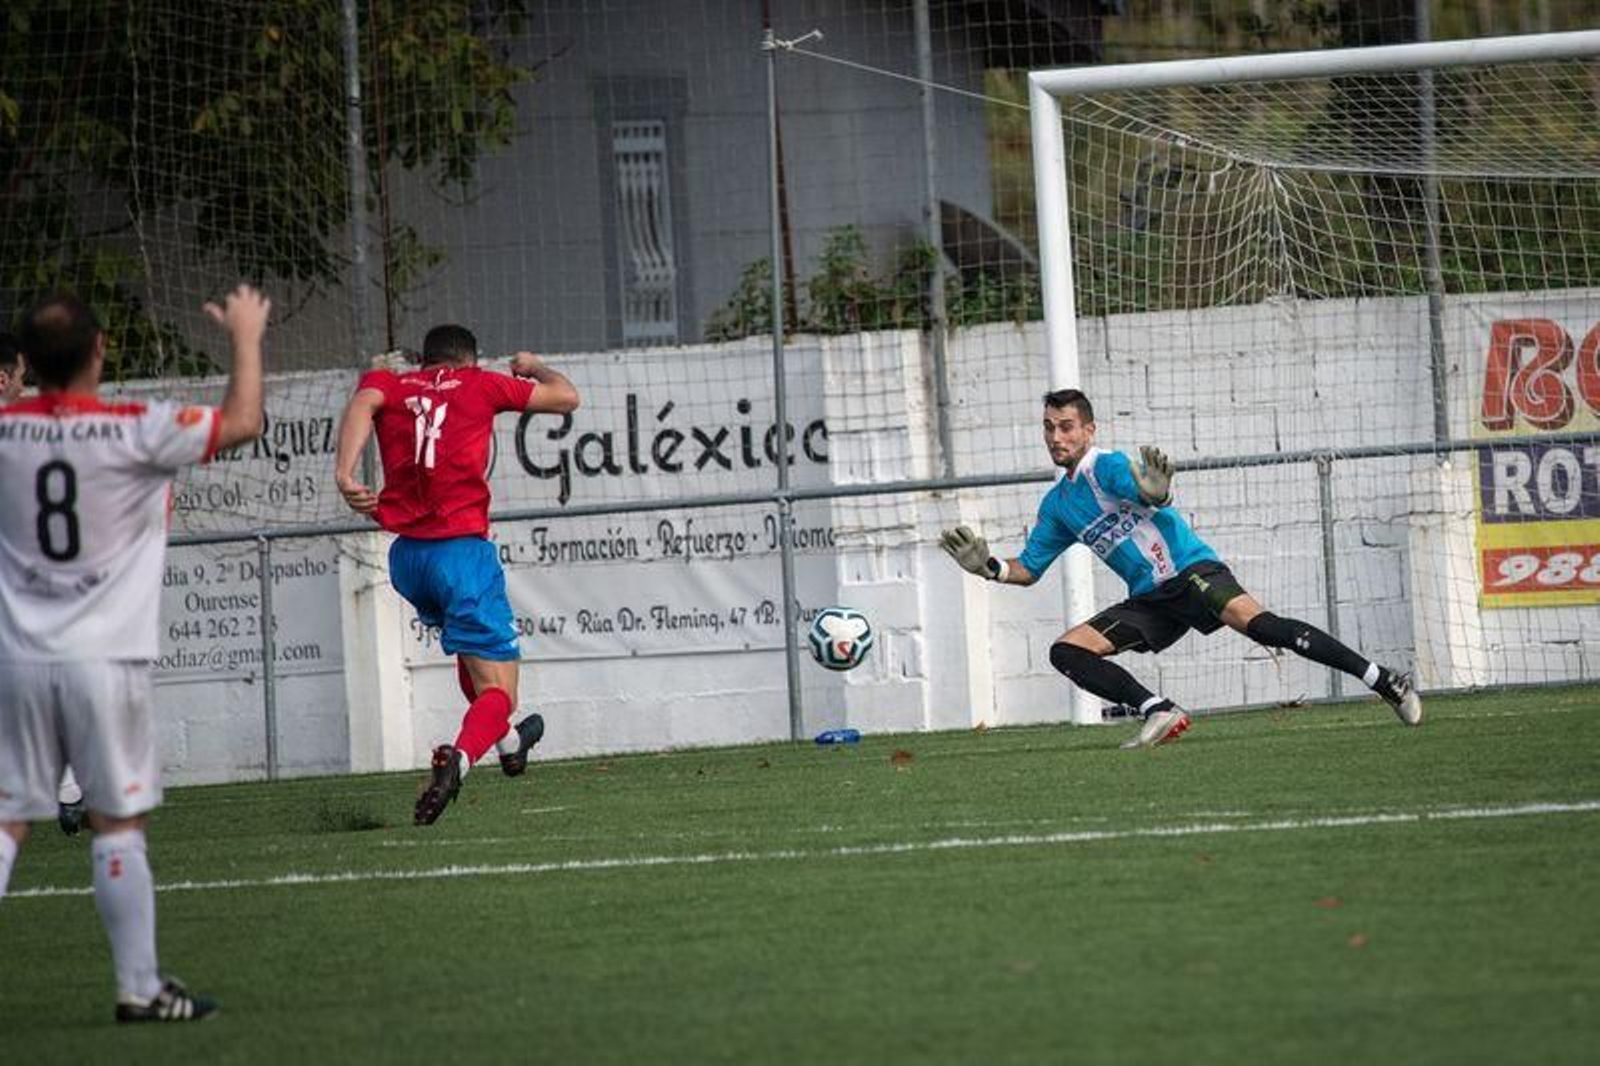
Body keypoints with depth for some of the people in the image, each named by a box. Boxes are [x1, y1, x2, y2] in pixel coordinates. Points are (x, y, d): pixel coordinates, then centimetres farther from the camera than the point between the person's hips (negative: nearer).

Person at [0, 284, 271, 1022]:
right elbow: (244, 422, 4)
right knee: (117, 826, 3)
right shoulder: (138, 432, -8)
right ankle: (139, 988, 6)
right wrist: (246, 337, 19)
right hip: (104, 660, -3)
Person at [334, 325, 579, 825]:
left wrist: (344, 473, -26)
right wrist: (535, 368, 39)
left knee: (470, 641, 35)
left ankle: (509, 742, 49)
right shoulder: (480, 385, 9)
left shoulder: (387, 381, 13)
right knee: (497, 692, -5)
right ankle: (460, 756, -36)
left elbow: (362, 403, -12)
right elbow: (566, 397, 18)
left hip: (405, 556, 4)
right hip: (462, 549, -4)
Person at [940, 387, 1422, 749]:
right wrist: (988, 566, 2)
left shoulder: (1106, 467, -8)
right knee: (1066, 651, -7)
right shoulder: (1056, 504, 16)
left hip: (1192, 571, -8)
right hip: (1149, 601, 8)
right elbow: (1028, 569, 23)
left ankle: (1384, 681, -26)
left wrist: (1156, 493, -53)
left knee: (1260, 625, -30)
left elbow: (1147, 494, -29)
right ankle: (1160, 712, -13)